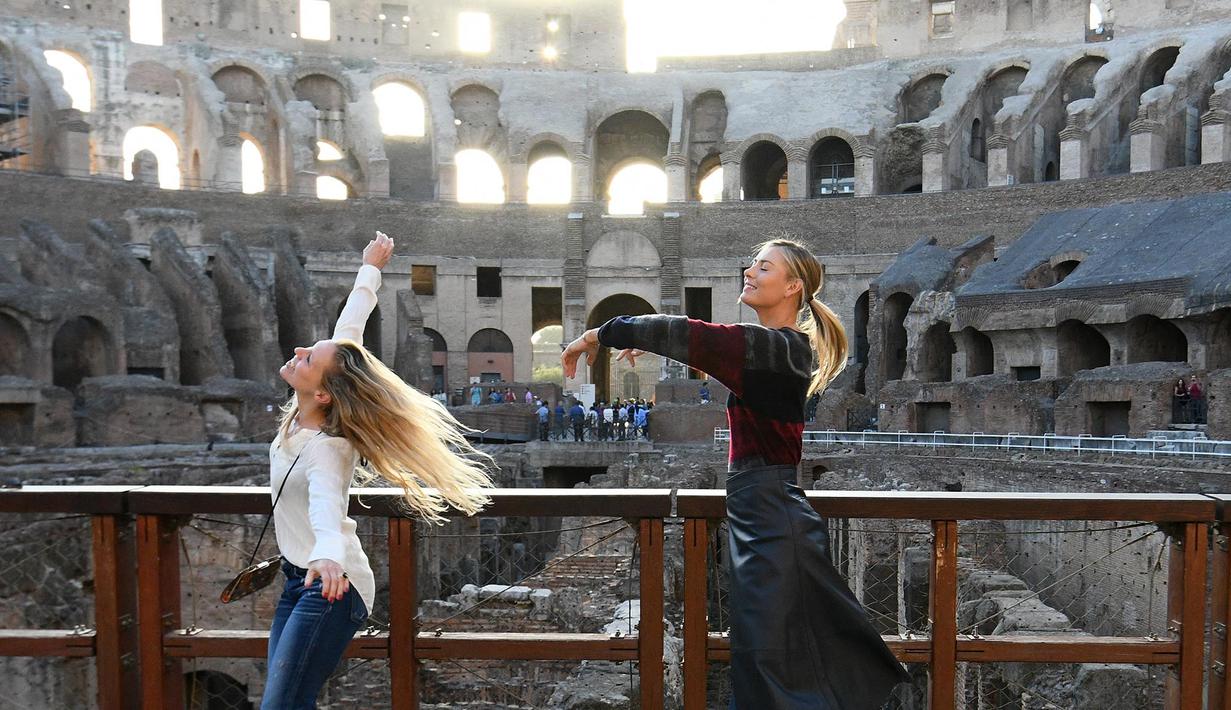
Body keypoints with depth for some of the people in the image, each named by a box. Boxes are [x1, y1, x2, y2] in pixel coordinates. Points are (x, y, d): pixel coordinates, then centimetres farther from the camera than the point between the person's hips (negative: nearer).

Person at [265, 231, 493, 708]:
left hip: (328, 586, -9)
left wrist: (328, 557, -65)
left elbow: (327, 507, -44)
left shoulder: (327, 449, -24)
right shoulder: (301, 414, -4)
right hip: (299, 580, 9)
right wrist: (370, 268, 15)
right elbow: (347, 334, 5)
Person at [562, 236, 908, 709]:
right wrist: (647, 345, 18)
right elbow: (711, 347, 27)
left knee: (765, 657, 0)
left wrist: (603, 334, -11)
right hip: (771, 509, 10)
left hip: (767, 512, -10)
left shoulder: (777, 346, -16)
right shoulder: (778, 348, 12)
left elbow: (692, 335, -21)